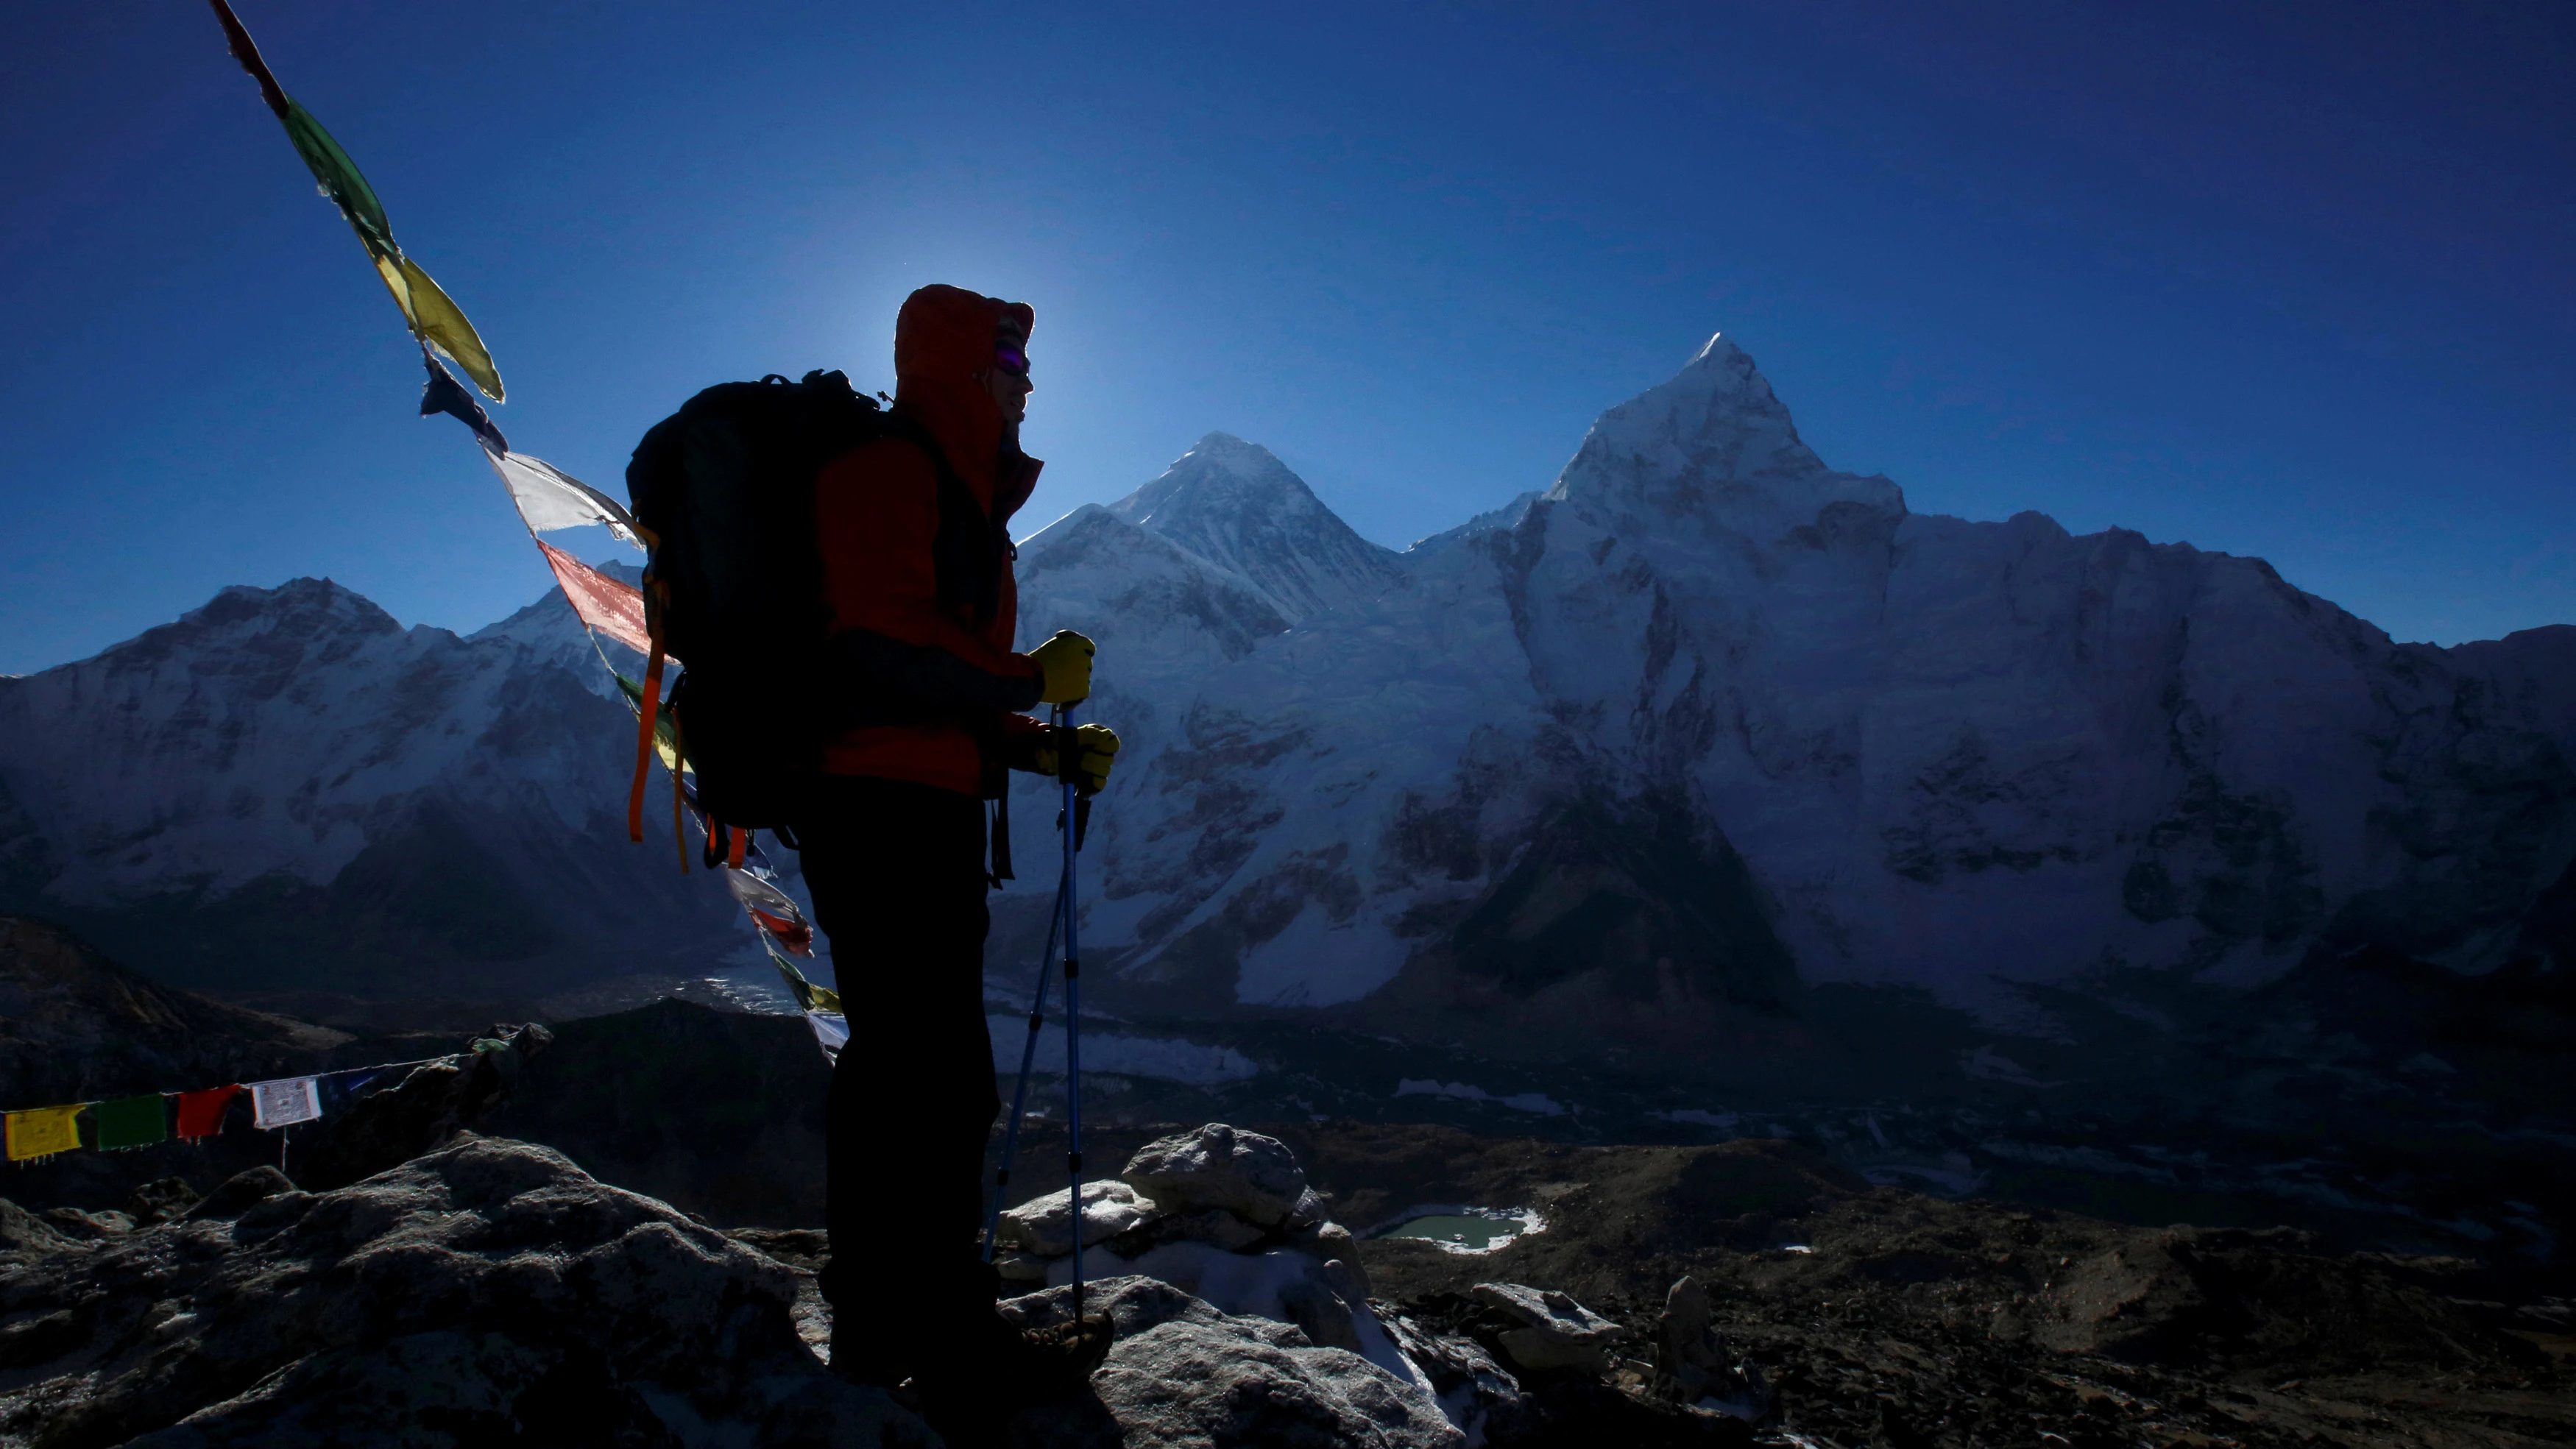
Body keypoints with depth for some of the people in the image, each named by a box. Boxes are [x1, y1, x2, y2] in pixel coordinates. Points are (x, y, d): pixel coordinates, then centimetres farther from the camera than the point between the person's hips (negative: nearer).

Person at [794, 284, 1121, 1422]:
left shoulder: (954, 495, 23)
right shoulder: (887, 473, -8)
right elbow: (885, 655, -21)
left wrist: (1048, 747, 9)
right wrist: (1034, 682, -13)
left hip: (915, 814, 11)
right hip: (889, 814, -11)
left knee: (895, 1071, 16)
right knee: (941, 1085, -7)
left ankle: (878, 1328, 29)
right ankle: (954, 1350, 5)